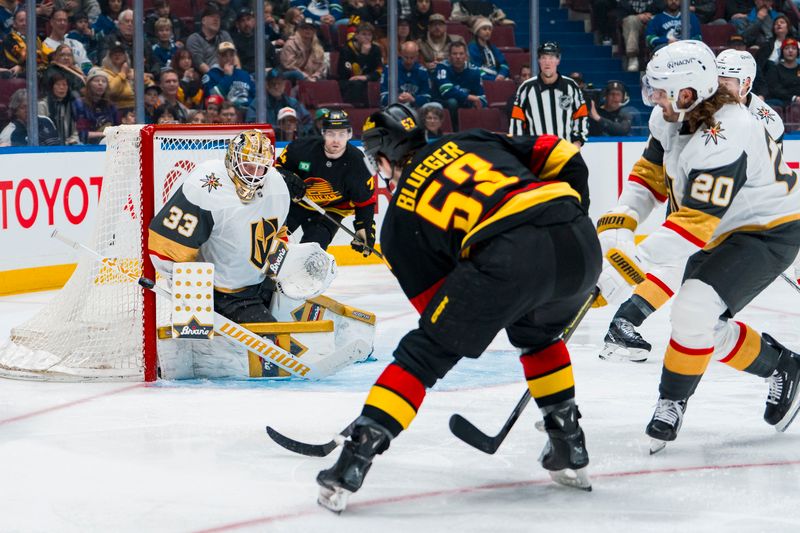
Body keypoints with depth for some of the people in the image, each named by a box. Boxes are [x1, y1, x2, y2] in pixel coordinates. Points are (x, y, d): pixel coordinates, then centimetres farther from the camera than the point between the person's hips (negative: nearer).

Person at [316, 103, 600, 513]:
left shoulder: (399, 217, 23)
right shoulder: (471, 141, 30)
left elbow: (434, 302, 24)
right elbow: (562, 156, 21)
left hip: (507, 256, -5)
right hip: (578, 240, 5)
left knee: (425, 353, 10)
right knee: (536, 333, 35)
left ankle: (352, 465, 1)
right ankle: (569, 451, 35)